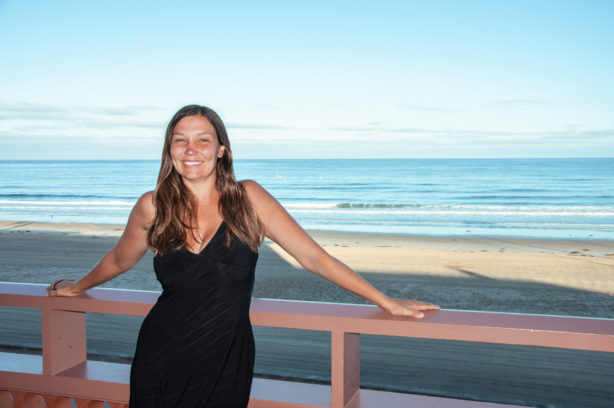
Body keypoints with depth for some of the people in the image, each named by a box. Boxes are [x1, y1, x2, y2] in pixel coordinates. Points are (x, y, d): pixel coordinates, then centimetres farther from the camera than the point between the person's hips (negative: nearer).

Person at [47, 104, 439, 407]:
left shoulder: (247, 198, -8)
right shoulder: (153, 207, -4)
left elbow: (314, 256, -7)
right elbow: (120, 259, 17)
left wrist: (388, 302, -6)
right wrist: (79, 287, 32)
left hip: (226, 367, -1)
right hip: (161, 364, 1)